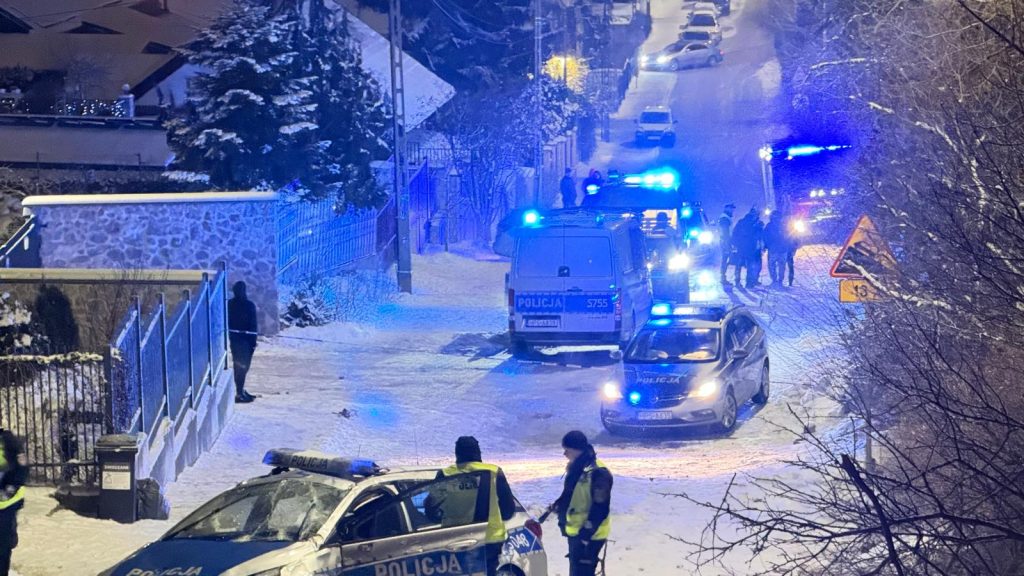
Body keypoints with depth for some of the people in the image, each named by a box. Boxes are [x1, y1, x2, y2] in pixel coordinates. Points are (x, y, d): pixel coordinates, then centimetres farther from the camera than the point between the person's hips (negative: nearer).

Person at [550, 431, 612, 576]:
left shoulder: (598, 472, -22)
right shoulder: (575, 468, 8)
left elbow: (600, 508, -22)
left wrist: (587, 532, -22)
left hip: (589, 535, -10)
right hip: (574, 531, 10)